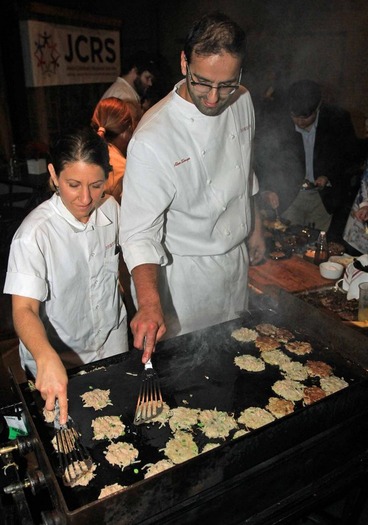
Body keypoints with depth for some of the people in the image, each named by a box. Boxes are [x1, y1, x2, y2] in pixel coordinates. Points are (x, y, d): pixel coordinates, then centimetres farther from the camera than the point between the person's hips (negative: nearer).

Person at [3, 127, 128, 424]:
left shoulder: (111, 209, -9)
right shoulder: (33, 235, -28)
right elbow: (24, 310, -32)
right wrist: (47, 360, -50)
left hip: (113, 345, 5)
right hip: (57, 361, -5)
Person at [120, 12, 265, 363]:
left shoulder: (242, 101, -7)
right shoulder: (152, 139, -29)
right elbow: (139, 232, -27)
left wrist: (255, 229, 15)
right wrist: (149, 302, -40)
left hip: (237, 257, 6)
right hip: (187, 273, -6)